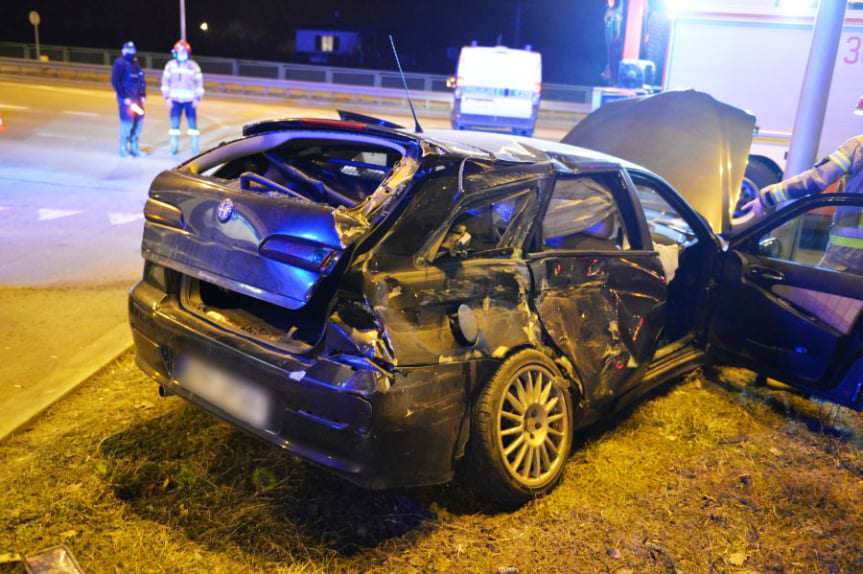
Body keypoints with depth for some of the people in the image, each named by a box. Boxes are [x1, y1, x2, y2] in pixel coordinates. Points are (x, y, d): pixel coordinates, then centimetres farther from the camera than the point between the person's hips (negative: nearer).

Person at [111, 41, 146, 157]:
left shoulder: (136, 64, 16)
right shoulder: (120, 63, -7)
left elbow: (141, 80, 20)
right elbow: (115, 81, -13)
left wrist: (143, 95, 9)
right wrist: (124, 97, -17)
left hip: (137, 98, 7)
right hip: (126, 98, -7)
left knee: (139, 121, 8)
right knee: (127, 122, -8)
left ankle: (134, 147, 19)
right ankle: (124, 148, 3)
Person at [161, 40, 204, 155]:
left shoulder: (193, 66, -1)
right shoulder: (170, 65, 3)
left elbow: (199, 82, 2)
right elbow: (165, 81, 6)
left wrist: (198, 98, -4)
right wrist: (167, 97, 0)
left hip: (190, 100, -1)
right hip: (175, 99, 2)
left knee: (192, 123, 0)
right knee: (174, 123, 5)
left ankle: (195, 148, 8)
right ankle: (174, 147, 14)